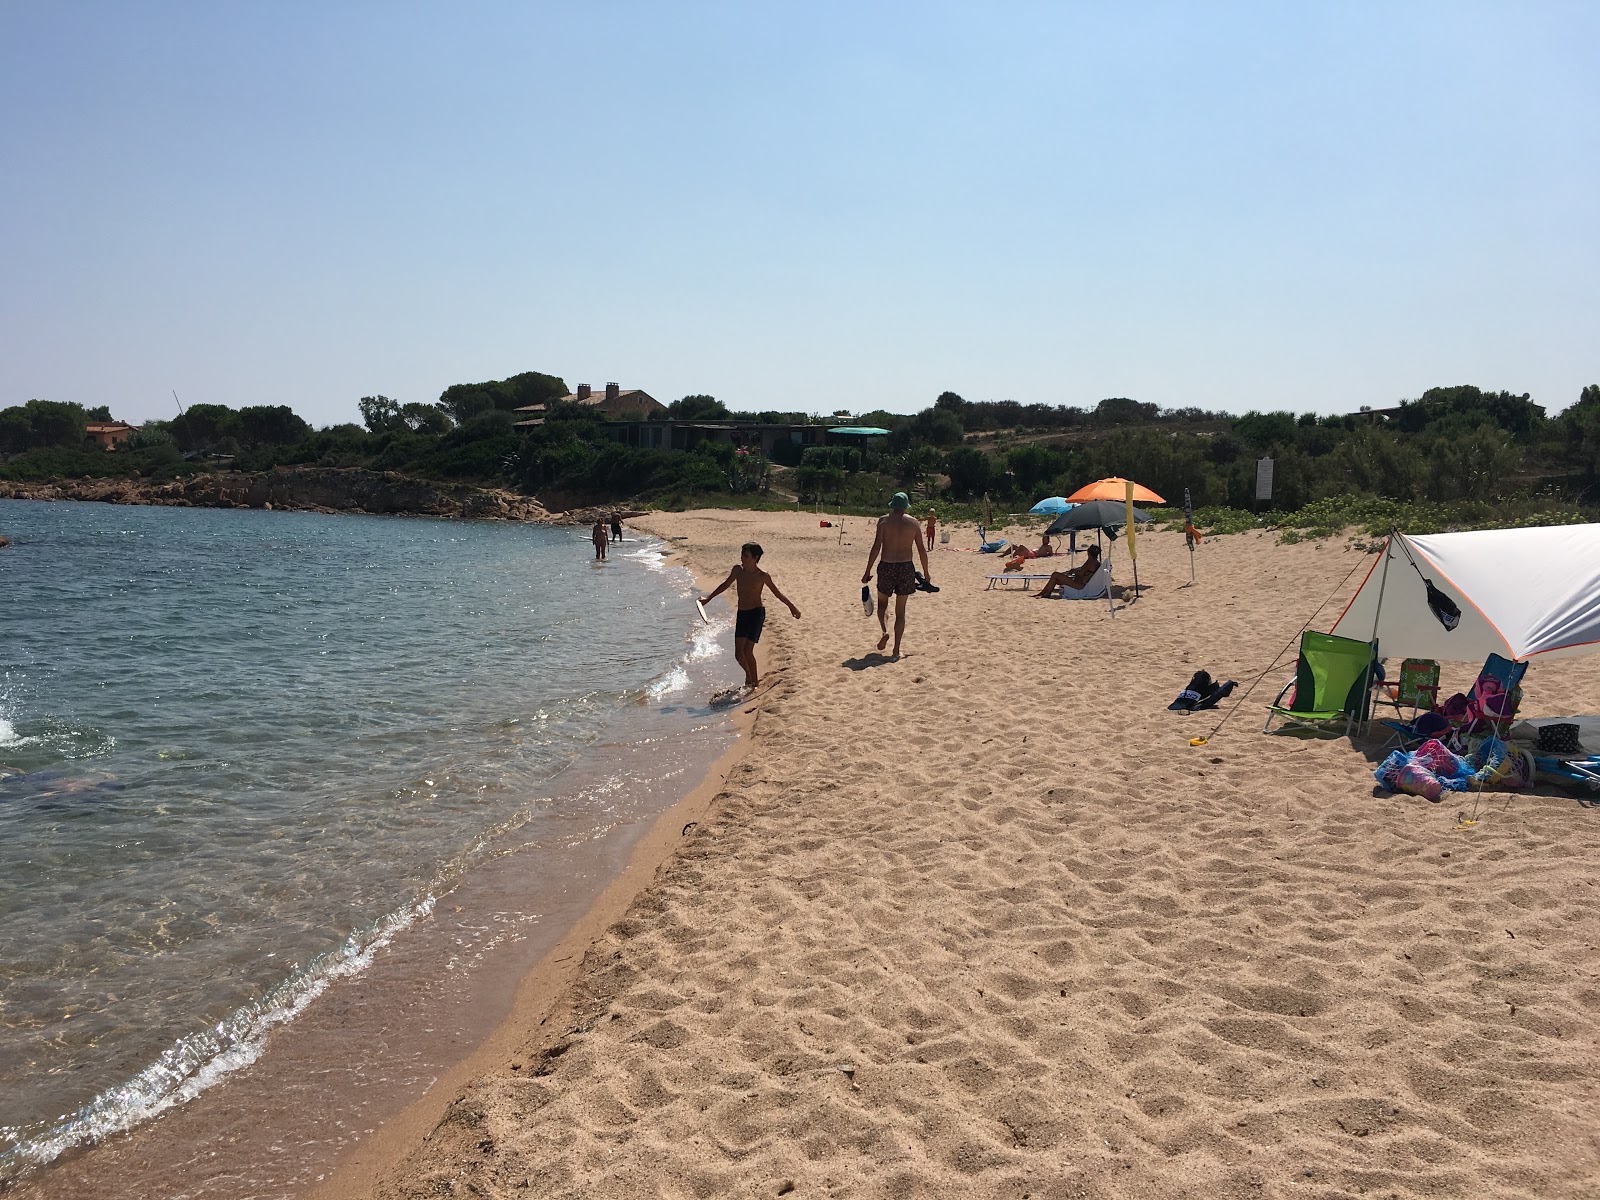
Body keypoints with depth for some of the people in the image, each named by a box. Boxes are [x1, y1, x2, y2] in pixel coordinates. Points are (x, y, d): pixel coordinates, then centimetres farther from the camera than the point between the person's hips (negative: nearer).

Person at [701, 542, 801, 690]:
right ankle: (749, 675, 28)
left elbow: (777, 593, 0)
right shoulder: (737, 570, 1)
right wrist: (708, 599, 23)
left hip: (757, 613, -5)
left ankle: (754, 681, 6)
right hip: (742, 614, 5)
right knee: (738, 654, 2)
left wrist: (792, 606, 3)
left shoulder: (762, 576, -12)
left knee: (747, 651, -11)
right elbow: (725, 585, 17)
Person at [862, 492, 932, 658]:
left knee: (882, 603, 19)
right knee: (900, 610, 10)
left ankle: (885, 630, -10)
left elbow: (876, 547, -10)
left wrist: (868, 571, -6)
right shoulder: (913, 522, 2)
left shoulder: (884, 520, -4)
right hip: (906, 567, 2)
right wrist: (926, 572, 17)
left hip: (887, 567, -2)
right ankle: (896, 649, 10)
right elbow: (922, 549, 5)